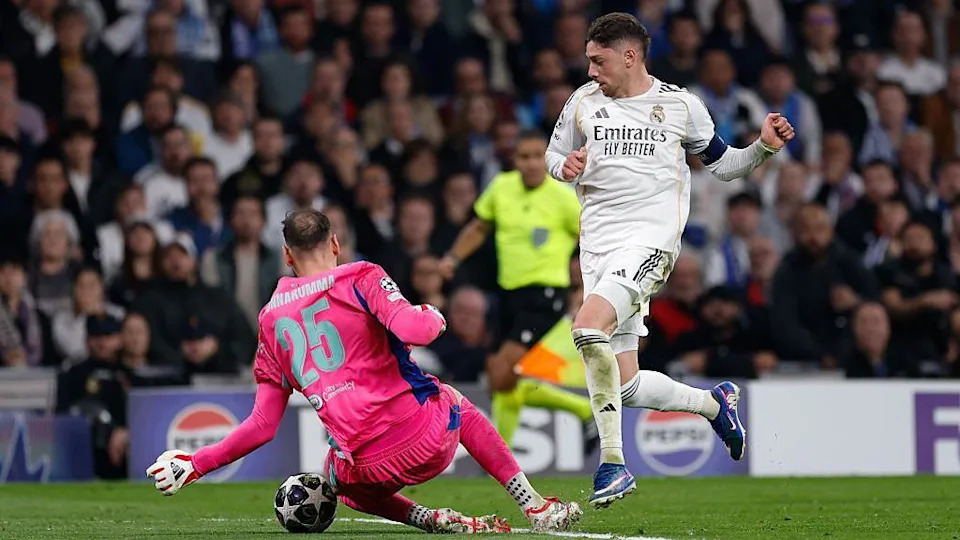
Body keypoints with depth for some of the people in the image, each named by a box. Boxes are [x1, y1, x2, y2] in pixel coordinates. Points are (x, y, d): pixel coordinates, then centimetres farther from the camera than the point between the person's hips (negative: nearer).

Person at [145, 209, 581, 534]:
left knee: (341, 482, 38)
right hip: (430, 438, -1)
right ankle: (537, 508, 31)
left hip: (367, 466, 1)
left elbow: (262, 425, 8)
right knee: (457, 403, 36)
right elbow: (414, 331, -19)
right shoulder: (361, 278, 0)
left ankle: (434, 520, 11)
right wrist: (432, 317, 5)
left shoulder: (271, 318, 11)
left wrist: (194, 465, 16)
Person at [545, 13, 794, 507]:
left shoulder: (681, 105, 5)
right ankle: (714, 402, 30)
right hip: (598, 243, 5)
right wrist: (565, 165, -3)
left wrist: (763, 147, -2)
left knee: (587, 327, -30)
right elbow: (553, 155, 21)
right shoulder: (583, 102, 10)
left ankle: (612, 462, -24)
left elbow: (720, 164, 16)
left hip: (650, 240, -4)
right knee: (626, 387, 1)